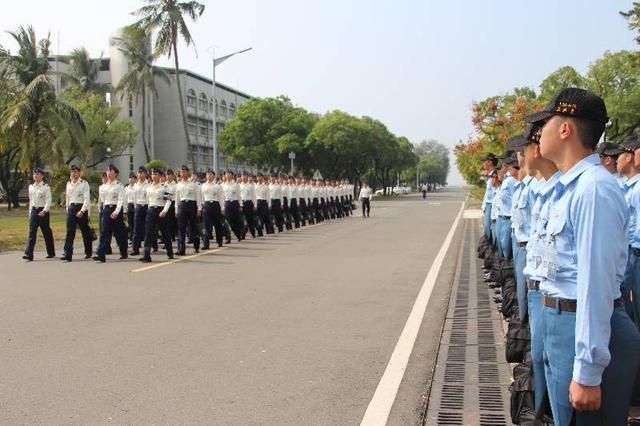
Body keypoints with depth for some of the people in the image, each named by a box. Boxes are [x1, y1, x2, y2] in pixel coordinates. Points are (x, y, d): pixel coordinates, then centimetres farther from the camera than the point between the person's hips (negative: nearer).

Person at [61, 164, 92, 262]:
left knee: (85, 232, 8)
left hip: (82, 208, -4)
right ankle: (67, 254, -9)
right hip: (71, 208, 4)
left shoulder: (84, 184, -6)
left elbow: (87, 199, -12)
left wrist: (82, 211, -20)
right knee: (69, 232, -5)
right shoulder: (68, 184, 10)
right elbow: (67, 198, 18)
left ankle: (88, 252, 24)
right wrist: (68, 209, 17)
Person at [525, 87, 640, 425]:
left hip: (586, 328, -10)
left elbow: (597, 283, -25)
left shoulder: (594, 189, -21)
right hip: (559, 321, 10)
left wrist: (588, 373, -24)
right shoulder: (569, 187, 10)